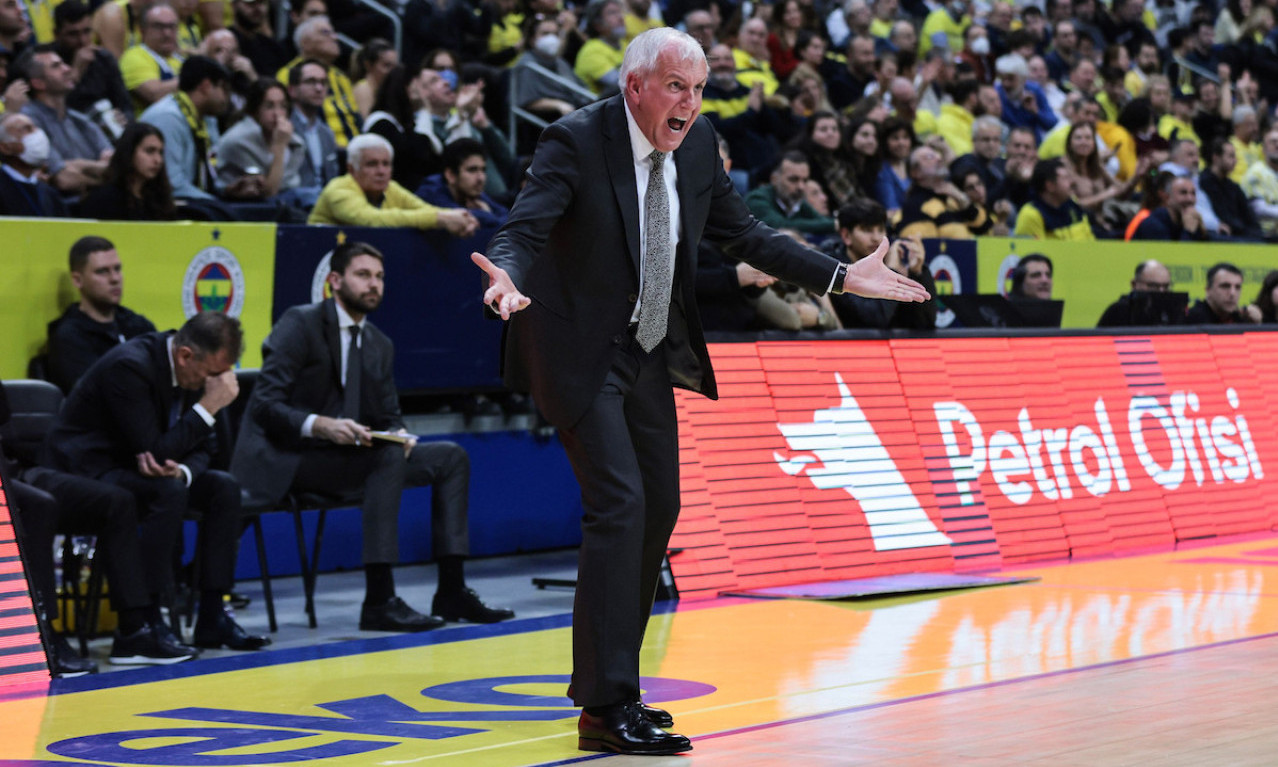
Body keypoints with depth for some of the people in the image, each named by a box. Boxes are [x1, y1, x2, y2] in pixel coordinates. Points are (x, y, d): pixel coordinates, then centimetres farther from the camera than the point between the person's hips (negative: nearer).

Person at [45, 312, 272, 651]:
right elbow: (154, 451, -29)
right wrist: (209, 406, -28)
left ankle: (212, 617, -6)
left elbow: (200, 448, 4)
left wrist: (182, 471, -20)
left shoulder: (193, 371, -1)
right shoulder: (130, 367, -27)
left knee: (224, 488, -7)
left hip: (131, 467, 9)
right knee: (168, 490, -33)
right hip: (87, 468, -9)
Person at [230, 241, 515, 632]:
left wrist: (400, 434, -11)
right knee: (389, 456, -32)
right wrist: (320, 425, -33)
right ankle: (379, 601, -36)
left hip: (343, 454, 9)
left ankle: (451, 591, -4)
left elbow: (389, 415, 14)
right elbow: (265, 405, -17)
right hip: (286, 459, -8)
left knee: (451, 457, 0)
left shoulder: (379, 344, 15)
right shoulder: (300, 324, -9)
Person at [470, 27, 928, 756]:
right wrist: (510, 278, -50)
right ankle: (606, 706, -15)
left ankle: (612, 687, 23)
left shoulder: (697, 142, 0)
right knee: (619, 502, -17)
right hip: (583, 353, -8)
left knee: (659, 507, 11)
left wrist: (841, 277, 3)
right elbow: (524, 230, -26)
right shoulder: (577, 142, -19)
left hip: (650, 351, 8)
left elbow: (743, 232, 9)